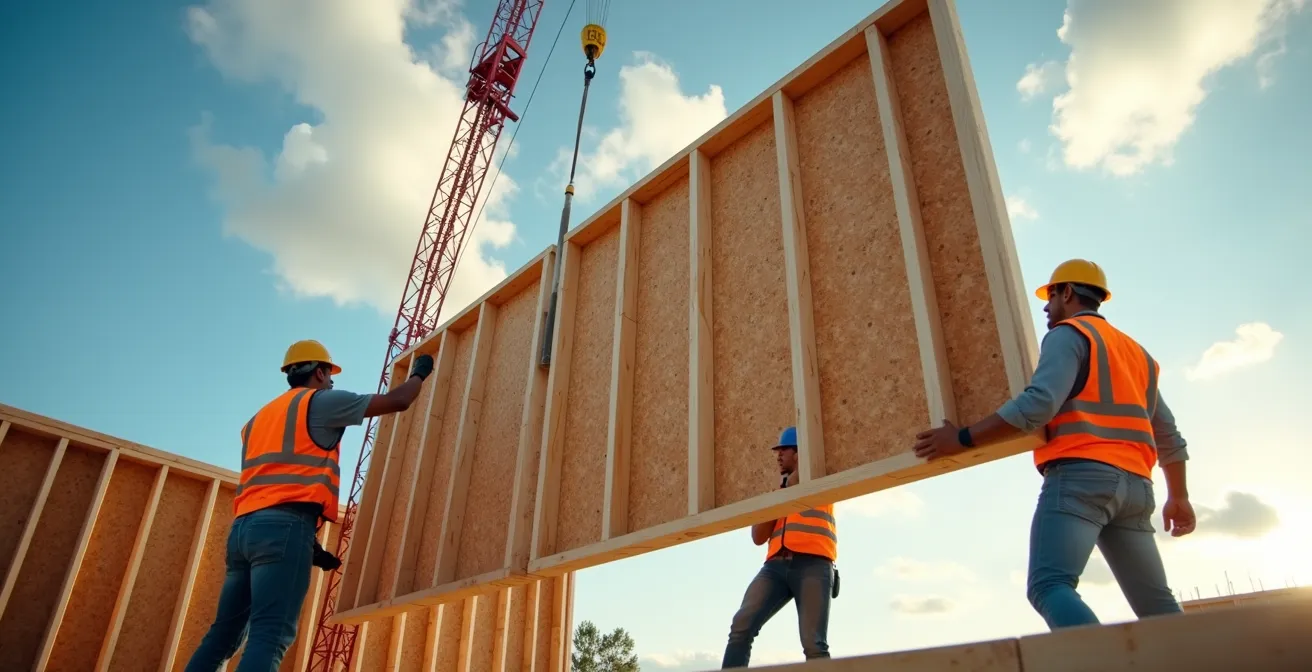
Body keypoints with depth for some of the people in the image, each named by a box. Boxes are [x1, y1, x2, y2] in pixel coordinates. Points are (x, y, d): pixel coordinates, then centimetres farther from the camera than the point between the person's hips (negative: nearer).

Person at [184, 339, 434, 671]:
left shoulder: (259, 417, 29)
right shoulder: (320, 401, 6)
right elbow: (397, 401, 5)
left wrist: (309, 545, 25)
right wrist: (419, 373, 27)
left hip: (244, 526, 8)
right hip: (284, 525, -8)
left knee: (223, 636, 11)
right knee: (270, 636, -16)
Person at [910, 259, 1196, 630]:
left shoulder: (1068, 334, 3)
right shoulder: (1136, 352, 29)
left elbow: (1039, 403, -15)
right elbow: (1168, 435, 30)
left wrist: (963, 438, -14)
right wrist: (1179, 496, 39)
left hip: (1080, 474, -8)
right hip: (1134, 484, 9)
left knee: (1049, 586, -20)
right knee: (1155, 603, 11)